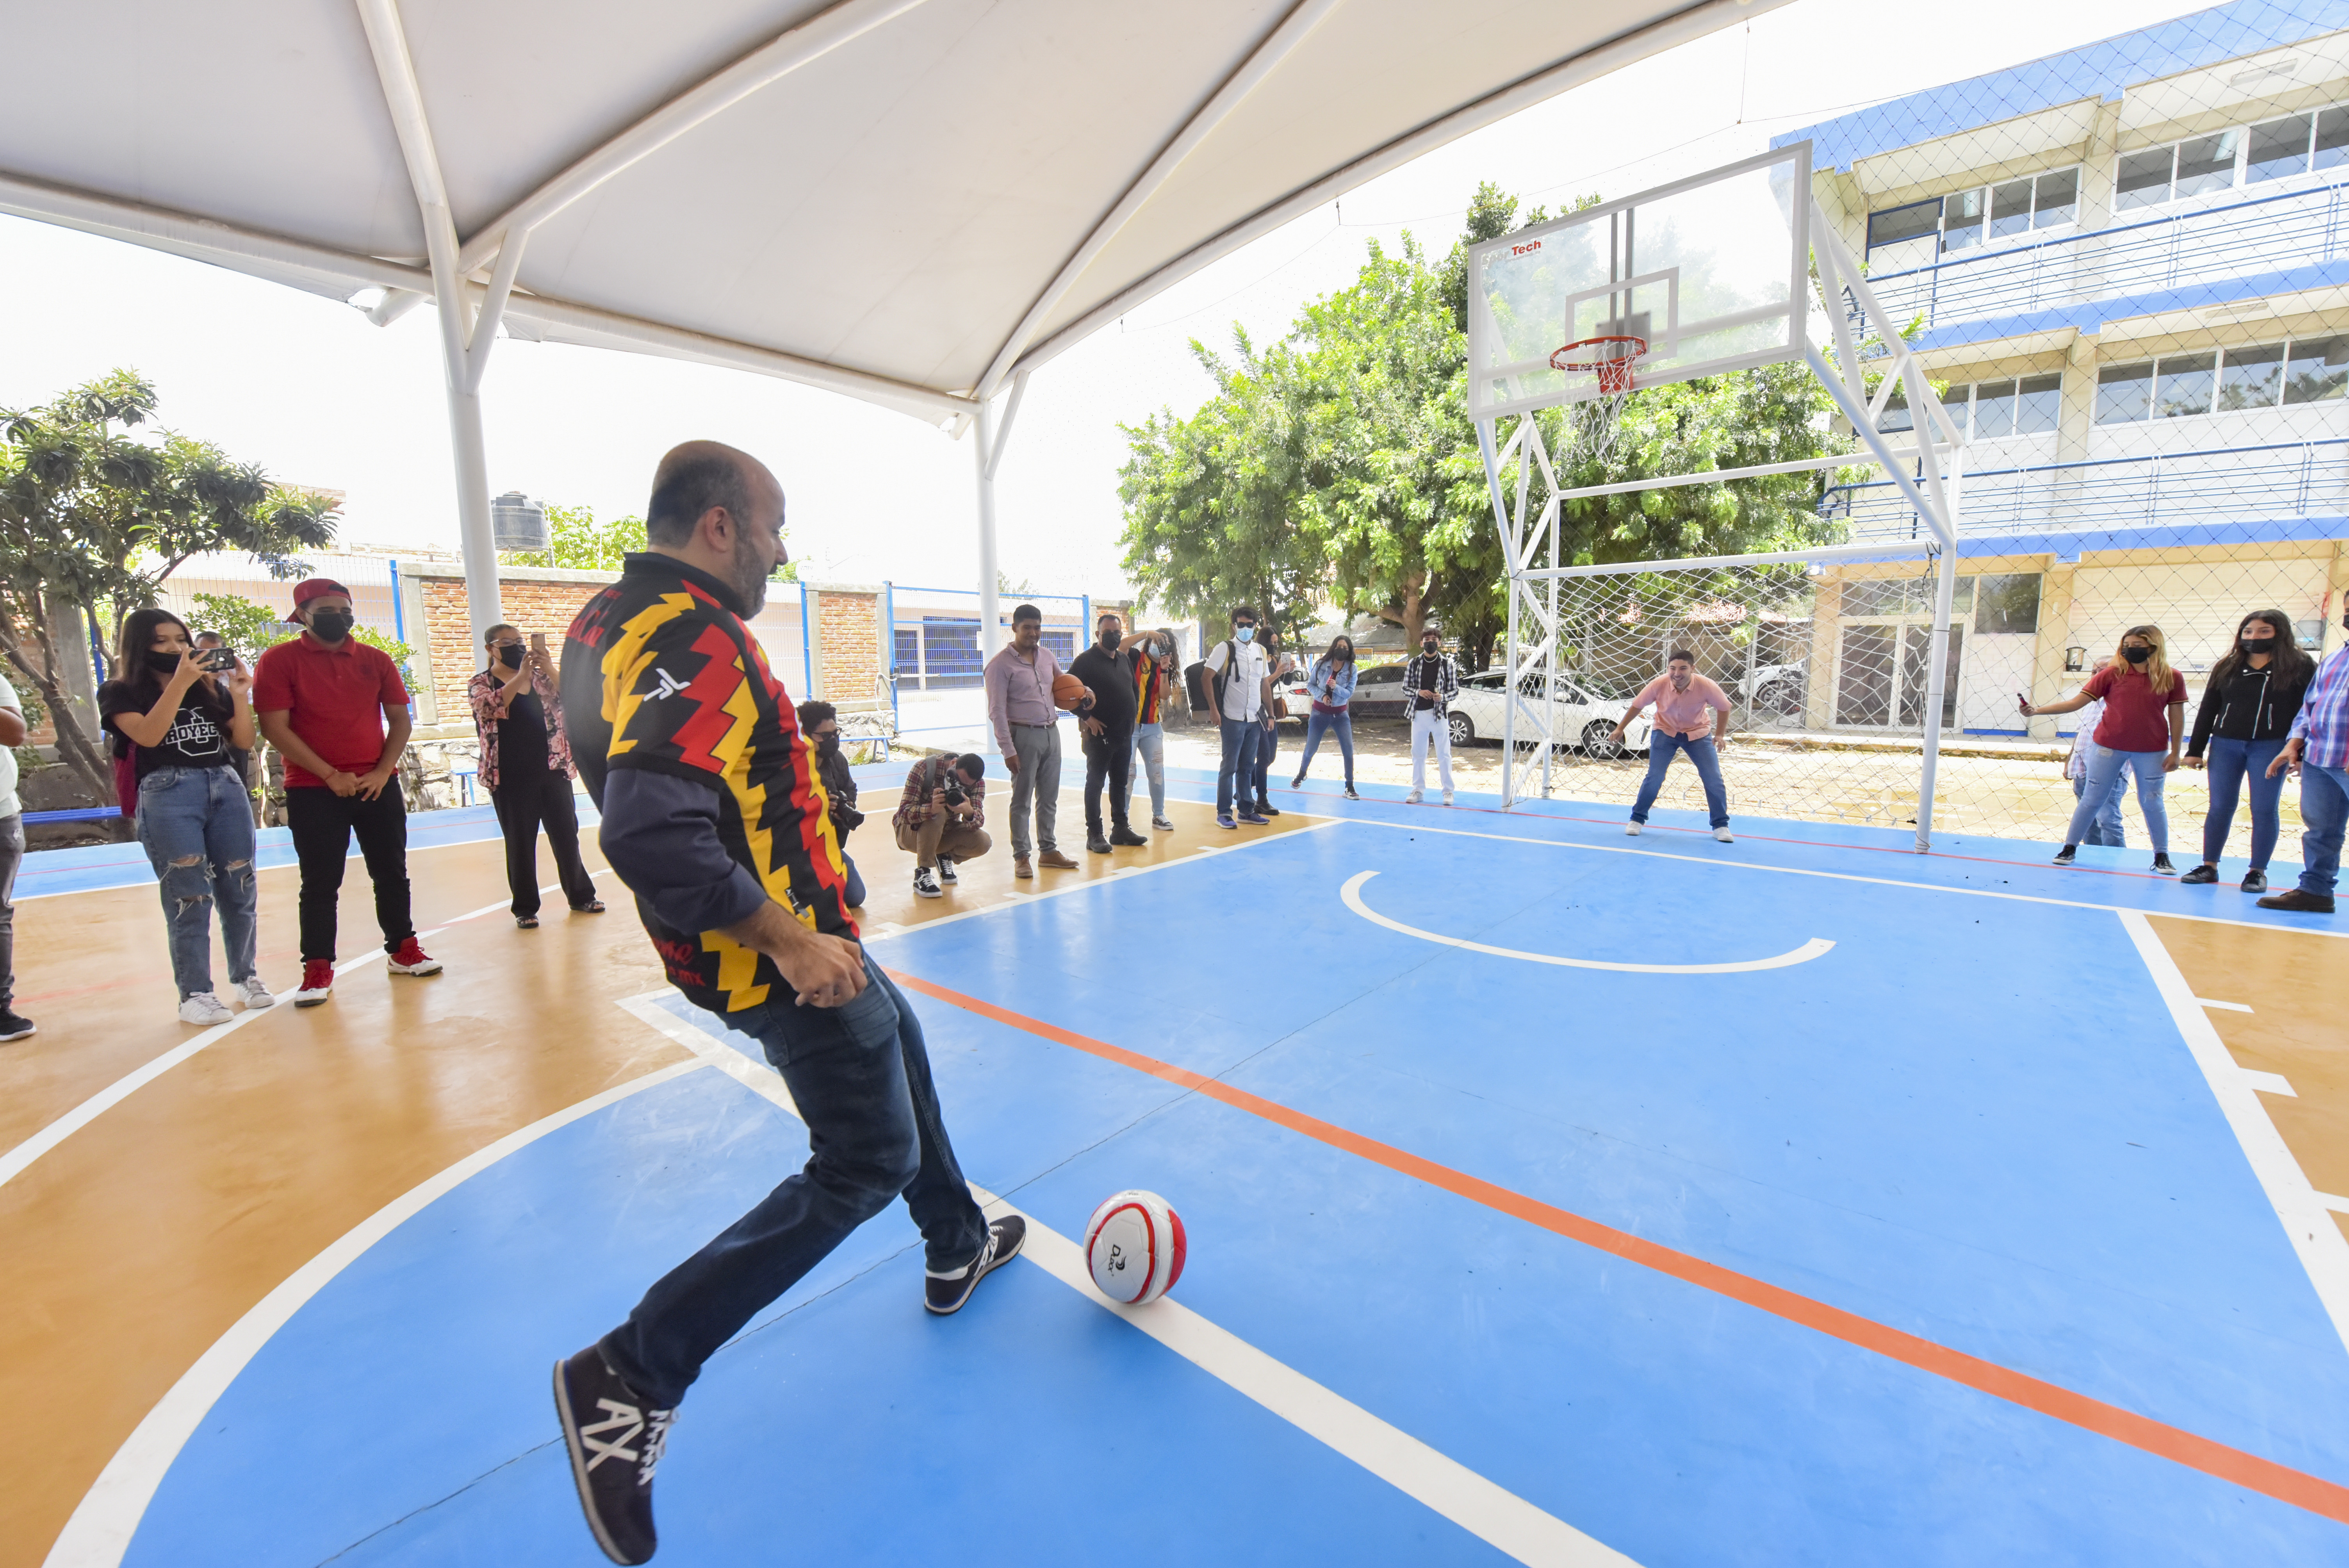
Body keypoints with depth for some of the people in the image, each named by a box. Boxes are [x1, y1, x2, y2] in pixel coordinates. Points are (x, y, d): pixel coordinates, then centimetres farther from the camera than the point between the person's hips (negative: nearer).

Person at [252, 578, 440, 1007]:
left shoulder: (376, 660, 7)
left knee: (392, 872, 8)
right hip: (312, 790, -3)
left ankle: (402, 950, 20)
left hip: (378, 786, 3)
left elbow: (400, 719, 7)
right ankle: (318, 970, 12)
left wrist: (383, 771, -5)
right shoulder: (279, 661, -2)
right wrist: (330, 775, -14)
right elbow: (275, 728, -8)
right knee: (320, 883, 2)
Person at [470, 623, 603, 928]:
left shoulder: (539, 677, 10)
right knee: (520, 842, 3)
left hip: (552, 769, 3)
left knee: (567, 835, 9)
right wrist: (521, 676, -27)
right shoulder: (480, 683, 1)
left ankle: (581, 895, 20)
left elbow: (566, 701, -4)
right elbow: (491, 708, -19)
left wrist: (550, 669, -18)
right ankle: (525, 908, 12)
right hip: (512, 777, -3)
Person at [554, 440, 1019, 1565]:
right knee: (867, 1161, 3)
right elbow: (654, 836, -36)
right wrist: (791, 940, -26)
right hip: (784, 959, -11)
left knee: (900, 1047, 25)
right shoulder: (691, 636, -24)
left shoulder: (607, 620, 8)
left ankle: (958, 1250, 43)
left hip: (790, 939, 11)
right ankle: (634, 1377, 13)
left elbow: (641, 788, 17)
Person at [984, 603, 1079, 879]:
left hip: (1052, 732, 6)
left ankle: (1049, 851, 23)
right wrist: (1008, 750, -17)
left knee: (1049, 798, 12)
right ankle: (1021, 857, 10)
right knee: (1022, 800, 1)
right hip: (1024, 735, -6)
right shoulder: (1001, 664, -8)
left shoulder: (1047, 656, 10)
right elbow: (997, 711, -12)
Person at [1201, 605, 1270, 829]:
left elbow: (1265, 684, 17)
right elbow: (1207, 678, -10)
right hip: (1233, 718, -5)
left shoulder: (1260, 651, 12)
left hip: (1255, 719, 5)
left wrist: (1270, 714, 13)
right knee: (1229, 766, -1)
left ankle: (1246, 811, 20)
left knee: (1247, 767, 12)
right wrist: (1213, 709, -16)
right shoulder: (1225, 648, -5)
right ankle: (1223, 813, 6)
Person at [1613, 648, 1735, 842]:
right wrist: (1620, 729, -6)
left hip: (1698, 733, 1)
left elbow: (1724, 707, -8)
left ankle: (1721, 826, 13)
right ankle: (1637, 819, 10)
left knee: (1714, 780, -4)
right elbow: (1637, 706, -9)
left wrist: (1720, 735, -10)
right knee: (1654, 778, -9)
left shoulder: (1706, 686, -26)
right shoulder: (1659, 685, -26)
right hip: (1665, 731, -1)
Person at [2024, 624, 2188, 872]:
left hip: (2152, 751, 0)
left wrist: (2175, 753, 0)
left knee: (2151, 803, 8)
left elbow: (2177, 717, 2)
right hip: (2109, 748, 0)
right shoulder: (2113, 673, -4)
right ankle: (2070, 847, 13)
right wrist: (2038, 709, -18)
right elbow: (2076, 702, -6)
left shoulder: (2172, 678, -2)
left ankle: (2162, 856, 21)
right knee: (2091, 799, 5)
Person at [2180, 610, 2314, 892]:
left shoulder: (2301, 667, 1)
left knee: (2264, 810, 0)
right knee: (2220, 807, 5)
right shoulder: (2227, 667, 8)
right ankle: (2209, 866, 11)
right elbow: (2207, 711, 9)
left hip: (2271, 747, -2)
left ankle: (2258, 872, 8)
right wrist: (2195, 749, 5)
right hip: (2225, 745, 2)